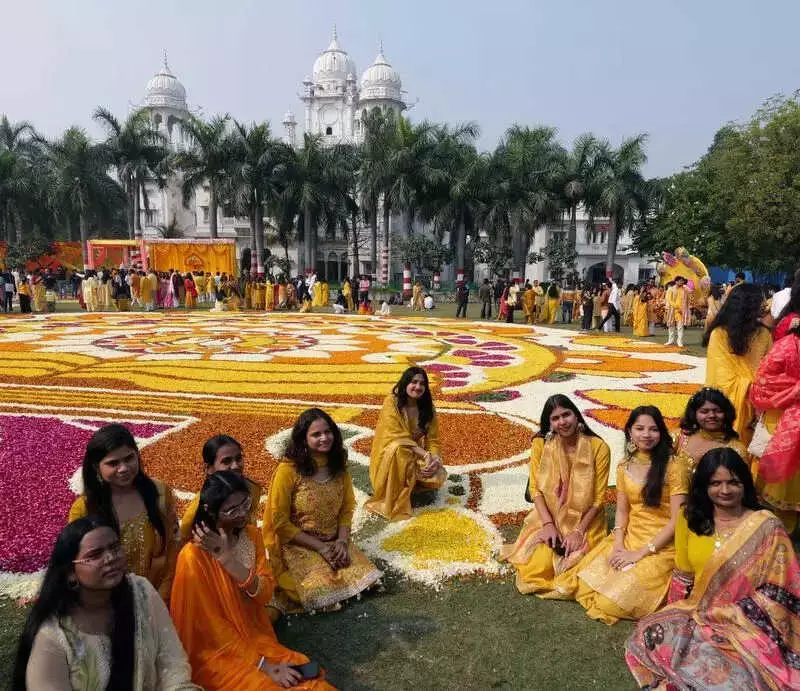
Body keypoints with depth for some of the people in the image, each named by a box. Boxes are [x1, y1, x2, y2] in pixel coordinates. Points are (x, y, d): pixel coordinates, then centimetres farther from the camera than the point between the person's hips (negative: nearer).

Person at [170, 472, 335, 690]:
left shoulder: (251, 535, -1)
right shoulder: (194, 557, -19)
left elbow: (265, 594, -9)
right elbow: (212, 628, -15)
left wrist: (227, 557, -22)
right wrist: (263, 665, -17)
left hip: (257, 640, 5)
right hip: (217, 654, -5)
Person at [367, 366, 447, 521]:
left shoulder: (427, 408, -1)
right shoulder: (392, 402, -15)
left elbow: (433, 440, -2)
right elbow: (398, 438, -22)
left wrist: (435, 459, -23)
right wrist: (425, 455, -27)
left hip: (417, 458, 4)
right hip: (392, 455, -4)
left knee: (438, 478, -23)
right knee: (399, 449, -39)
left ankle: (408, 485, 5)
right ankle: (393, 503, -28)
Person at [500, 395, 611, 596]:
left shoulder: (598, 447, -12)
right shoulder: (541, 445, -7)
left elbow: (598, 499, -9)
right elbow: (535, 489, -5)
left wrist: (579, 531, -16)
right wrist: (548, 524, -17)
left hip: (585, 521, -1)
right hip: (548, 518, 1)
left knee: (575, 577, -19)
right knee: (535, 569, -18)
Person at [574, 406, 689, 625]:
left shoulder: (673, 467, -11)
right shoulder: (624, 467, 7)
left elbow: (677, 520, -13)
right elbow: (622, 511, 8)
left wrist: (641, 553, -15)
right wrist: (618, 546, -9)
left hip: (662, 545, -5)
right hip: (630, 538, 5)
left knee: (614, 601, -18)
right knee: (586, 584, -12)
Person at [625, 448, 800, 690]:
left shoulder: (765, 527, -7)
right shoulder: (690, 519, 6)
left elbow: (775, 590, -7)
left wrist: (733, 619, -15)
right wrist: (675, 616, 4)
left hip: (744, 622, -3)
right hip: (697, 614, 4)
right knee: (648, 636, -22)